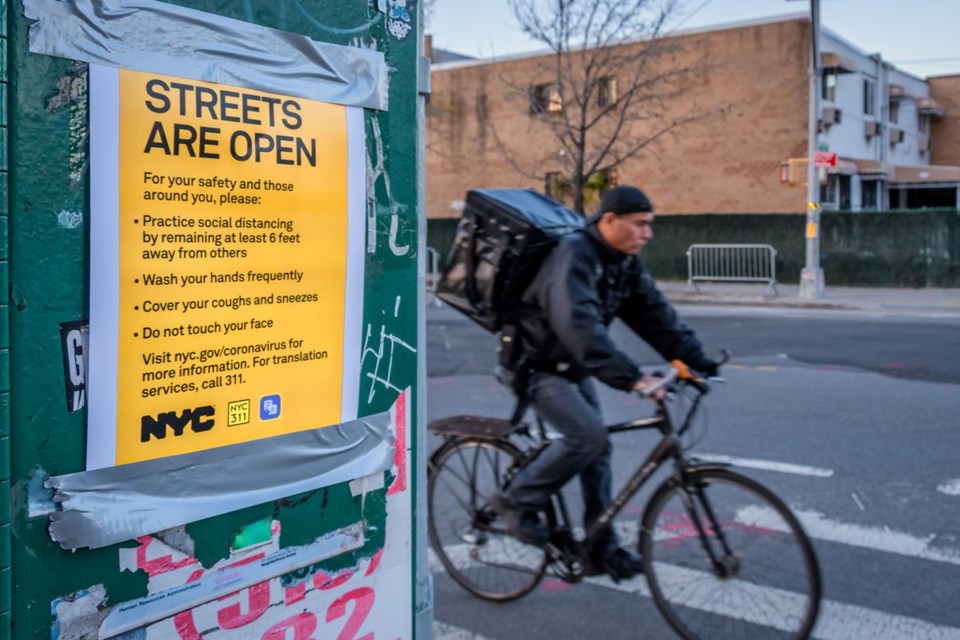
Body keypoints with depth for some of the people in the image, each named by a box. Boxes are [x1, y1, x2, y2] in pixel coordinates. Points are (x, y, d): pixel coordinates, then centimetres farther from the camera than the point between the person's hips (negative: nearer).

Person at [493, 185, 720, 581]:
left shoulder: (624, 262, 2)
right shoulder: (574, 256, -26)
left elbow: (655, 315, 0)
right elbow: (580, 326, -40)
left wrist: (698, 361, -9)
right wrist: (631, 377, -47)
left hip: (573, 367, 9)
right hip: (537, 366, -9)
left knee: (597, 450, 6)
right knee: (588, 435, -23)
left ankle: (603, 551, 16)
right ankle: (518, 502, -4)